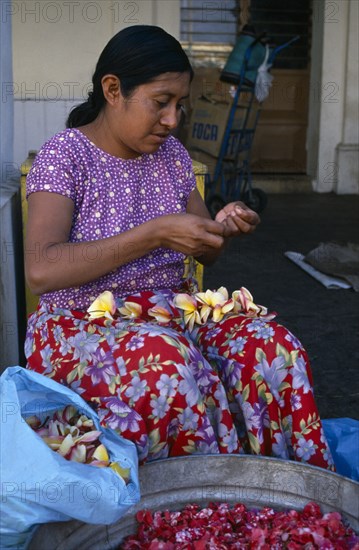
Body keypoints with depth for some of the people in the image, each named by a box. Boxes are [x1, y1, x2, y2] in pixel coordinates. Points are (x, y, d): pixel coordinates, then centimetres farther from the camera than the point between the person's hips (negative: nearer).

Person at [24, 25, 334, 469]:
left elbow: (204, 255, 17)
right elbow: (40, 271, -25)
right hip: (83, 323, -5)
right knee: (172, 367, -38)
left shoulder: (169, 152, 8)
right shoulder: (65, 155, -10)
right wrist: (155, 233, -27)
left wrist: (222, 229, -8)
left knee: (273, 346, -23)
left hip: (172, 307, 6)